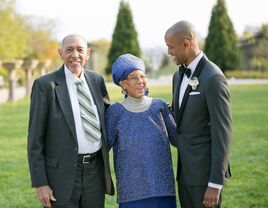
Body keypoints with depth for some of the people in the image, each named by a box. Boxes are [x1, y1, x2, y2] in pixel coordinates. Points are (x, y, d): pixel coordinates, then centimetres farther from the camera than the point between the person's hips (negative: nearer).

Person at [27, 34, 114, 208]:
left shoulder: (97, 81, 7)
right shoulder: (45, 85, -6)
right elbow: (35, 138, -6)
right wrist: (40, 183, -10)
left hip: (95, 170, 4)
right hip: (62, 172, -4)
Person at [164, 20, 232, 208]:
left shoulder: (213, 78, -17)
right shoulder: (179, 76, 10)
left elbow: (223, 133, -19)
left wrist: (215, 183, -20)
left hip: (206, 170, -8)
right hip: (185, 169, 8)